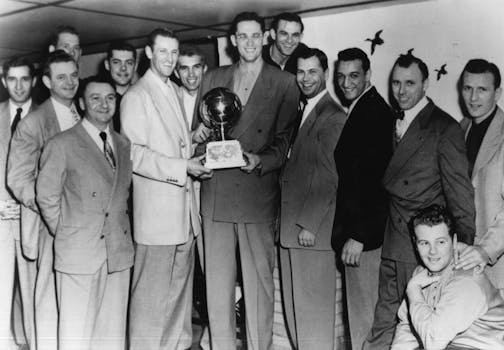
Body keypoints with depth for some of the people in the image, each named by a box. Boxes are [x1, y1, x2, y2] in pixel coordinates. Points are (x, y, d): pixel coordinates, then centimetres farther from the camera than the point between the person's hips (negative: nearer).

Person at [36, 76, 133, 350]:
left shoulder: (123, 144, 13)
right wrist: (66, 235, 2)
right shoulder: (62, 145, -4)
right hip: (78, 254, -5)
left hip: (119, 254, 5)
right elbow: (46, 197, -2)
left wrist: (120, 230, 8)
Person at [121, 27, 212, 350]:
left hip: (184, 204, 8)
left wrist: (196, 153, 7)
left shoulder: (175, 91, 16)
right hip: (156, 208, -8)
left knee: (182, 281, 15)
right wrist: (182, 167, -20)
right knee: (152, 287, -2)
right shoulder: (136, 96, -8)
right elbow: (135, 155, -15)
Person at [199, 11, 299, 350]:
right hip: (216, 192, 3)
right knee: (217, 282, 7)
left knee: (259, 281, 1)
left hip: (258, 193, -3)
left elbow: (284, 140, 1)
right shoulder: (213, 78, 15)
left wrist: (260, 160, -16)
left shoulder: (284, 83, 5)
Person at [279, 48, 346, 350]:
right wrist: (287, 221, 10)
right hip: (290, 226, 8)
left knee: (314, 304, 0)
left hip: (313, 227, -8)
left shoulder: (333, 117, -10)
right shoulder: (301, 111, 16)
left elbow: (329, 177, -15)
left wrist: (308, 224, -15)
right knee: (294, 303, 14)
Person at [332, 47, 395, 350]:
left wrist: (358, 236, -21)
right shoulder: (360, 109, 14)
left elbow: (373, 178, -21)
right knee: (360, 305, 17)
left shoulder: (375, 112, -16)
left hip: (365, 232, -9)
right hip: (355, 226, 9)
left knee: (363, 306, 1)